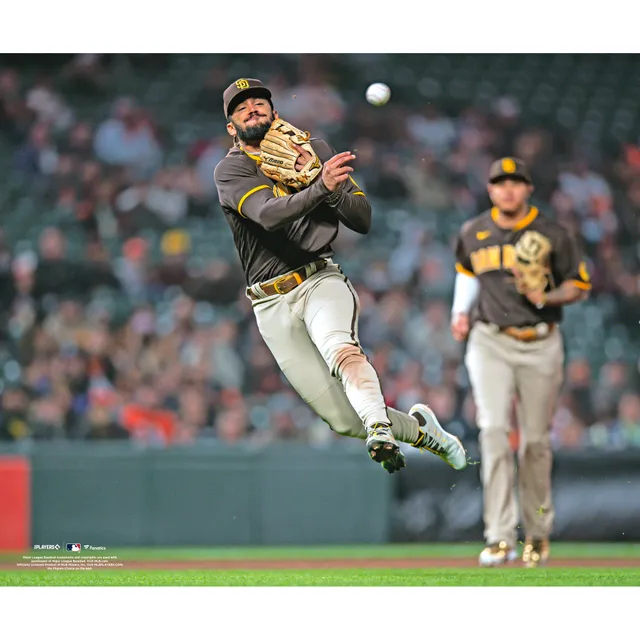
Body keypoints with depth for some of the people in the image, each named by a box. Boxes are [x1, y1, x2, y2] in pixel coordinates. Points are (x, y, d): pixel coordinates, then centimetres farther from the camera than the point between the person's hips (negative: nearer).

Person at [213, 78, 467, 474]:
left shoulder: (314, 150, 15)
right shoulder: (230, 170, 3)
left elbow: (363, 220, 9)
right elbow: (269, 213, -18)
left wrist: (323, 180, -8)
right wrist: (320, 187, -35)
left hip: (321, 280, 1)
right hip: (272, 304, -1)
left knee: (340, 347, -37)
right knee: (345, 421, -7)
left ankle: (381, 432, -51)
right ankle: (420, 430, 16)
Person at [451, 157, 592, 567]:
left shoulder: (553, 235, -1)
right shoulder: (473, 234, 6)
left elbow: (580, 285, 4)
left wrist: (548, 297, -16)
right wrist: (461, 311, 12)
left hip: (540, 345, -1)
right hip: (490, 344, 1)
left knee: (536, 440, 5)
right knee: (494, 429, -16)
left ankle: (538, 532, 24)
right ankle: (500, 538, -20)